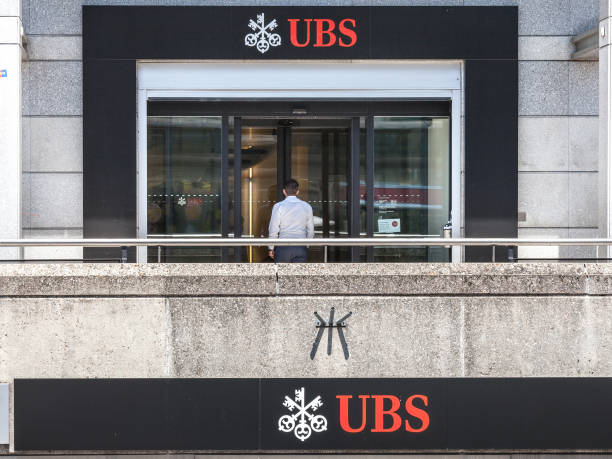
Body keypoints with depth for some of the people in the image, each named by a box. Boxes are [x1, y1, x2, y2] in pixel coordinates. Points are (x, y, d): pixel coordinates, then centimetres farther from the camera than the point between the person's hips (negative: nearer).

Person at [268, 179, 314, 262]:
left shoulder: (278, 206, -3)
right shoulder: (306, 206, 7)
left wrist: (271, 248, 7)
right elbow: (311, 231, 11)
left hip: (283, 247, -2)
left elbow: (273, 231, -4)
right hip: (301, 248, 2)